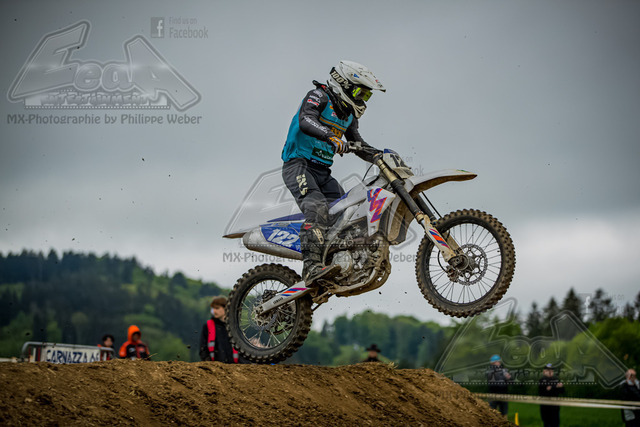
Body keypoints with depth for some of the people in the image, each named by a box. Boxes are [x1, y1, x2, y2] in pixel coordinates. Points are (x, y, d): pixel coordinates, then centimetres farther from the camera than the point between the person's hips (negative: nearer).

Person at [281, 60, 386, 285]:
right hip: (298, 164, -9)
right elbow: (305, 121, -26)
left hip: (322, 172, 9)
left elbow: (358, 145, 27)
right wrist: (331, 137, -43)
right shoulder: (319, 96, -7)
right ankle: (312, 267, -43)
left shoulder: (349, 114, 19)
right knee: (317, 206, -31)